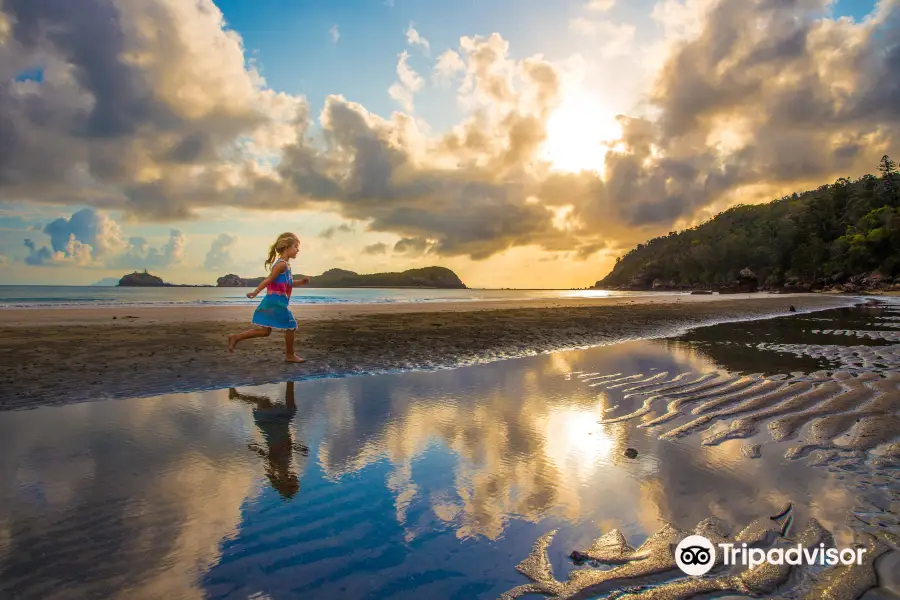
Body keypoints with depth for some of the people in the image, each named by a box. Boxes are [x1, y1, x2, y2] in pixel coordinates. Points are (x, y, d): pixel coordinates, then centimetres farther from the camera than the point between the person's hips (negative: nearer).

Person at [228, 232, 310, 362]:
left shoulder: (285, 265, 16)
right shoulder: (282, 264, -14)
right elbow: (269, 280, -19)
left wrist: (300, 282, 19)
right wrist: (256, 292, -21)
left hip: (274, 303, 10)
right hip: (276, 302, -10)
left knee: (265, 331, 12)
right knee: (290, 326, 1)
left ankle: (235, 337, 14)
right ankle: (290, 355, 13)